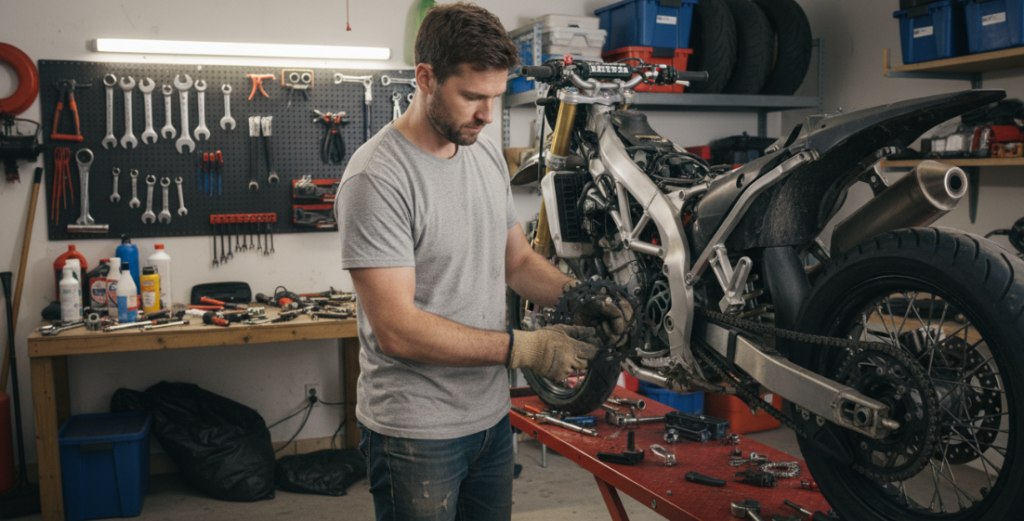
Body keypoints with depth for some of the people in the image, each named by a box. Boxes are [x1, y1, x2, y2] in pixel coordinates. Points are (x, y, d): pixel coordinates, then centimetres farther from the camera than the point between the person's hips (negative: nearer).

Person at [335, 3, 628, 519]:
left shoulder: (488, 154, 6)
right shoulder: (377, 177, -20)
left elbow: (517, 259, 15)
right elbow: (398, 329, -24)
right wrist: (523, 348, -24)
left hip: (492, 416, 8)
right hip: (416, 435, -7)